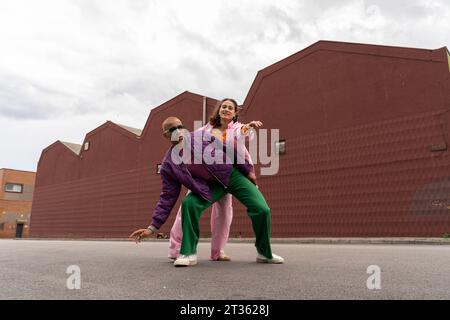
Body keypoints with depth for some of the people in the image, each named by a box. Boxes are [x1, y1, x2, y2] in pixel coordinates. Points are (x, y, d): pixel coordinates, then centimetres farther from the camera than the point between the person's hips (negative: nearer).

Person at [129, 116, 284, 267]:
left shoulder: (202, 136, -12)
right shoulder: (168, 165, -10)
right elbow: (168, 197, -7)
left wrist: (248, 170, -1)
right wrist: (153, 227, -12)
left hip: (233, 174, 0)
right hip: (210, 186, 1)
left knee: (262, 209, -12)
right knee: (189, 203, -27)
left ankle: (265, 253, 12)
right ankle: (188, 253, -9)